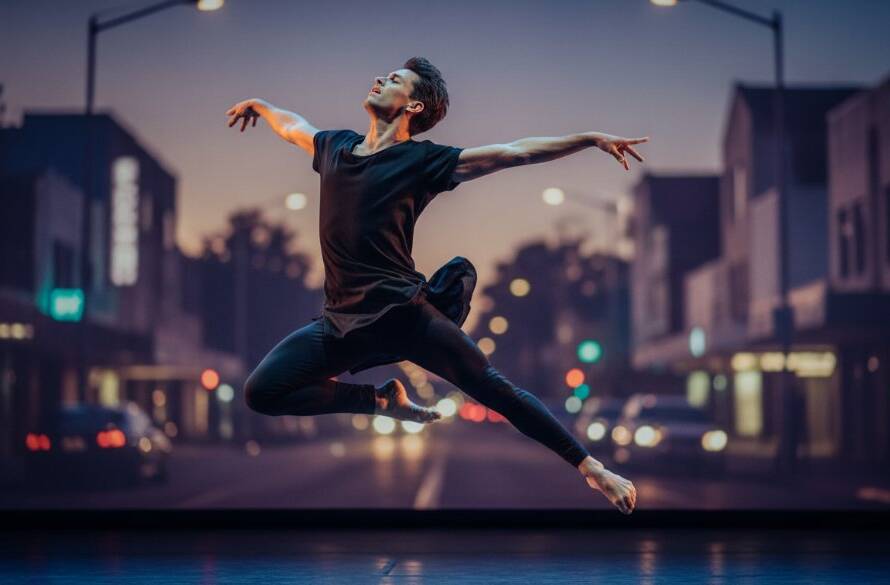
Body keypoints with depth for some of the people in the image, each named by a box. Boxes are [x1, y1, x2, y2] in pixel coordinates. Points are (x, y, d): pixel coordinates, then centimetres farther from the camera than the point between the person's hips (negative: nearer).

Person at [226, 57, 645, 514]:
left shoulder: (423, 160, 2)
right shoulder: (334, 147, 16)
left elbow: (514, 152, -1)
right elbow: (292, 126, 39)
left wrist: (591, 138, -6)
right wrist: (257, 105, 57)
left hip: (402, 312, -4)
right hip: (342, 320, 4)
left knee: (493, 388, -9)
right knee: (260, 392, -10)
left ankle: (592, 469, 0)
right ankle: (381, 399, 7)